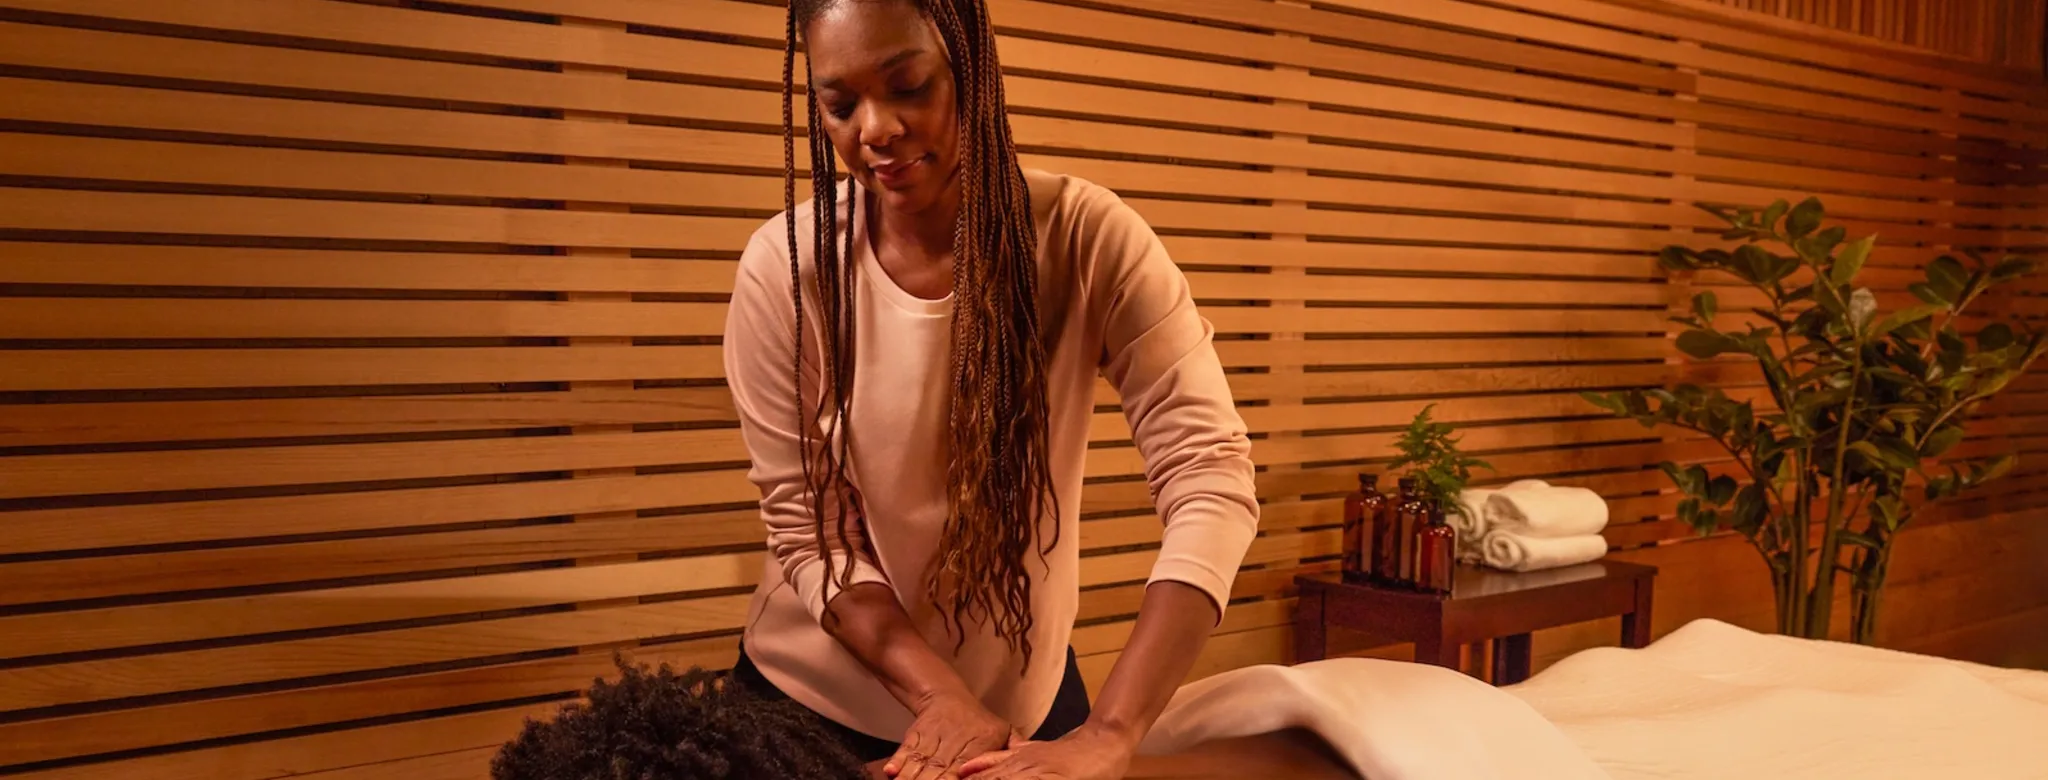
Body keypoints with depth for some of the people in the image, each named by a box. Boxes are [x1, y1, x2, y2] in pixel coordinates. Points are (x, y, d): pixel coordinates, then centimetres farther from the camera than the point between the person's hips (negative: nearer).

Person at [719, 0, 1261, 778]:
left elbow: (1211, 478, -23)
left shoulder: (1088, 238, -18)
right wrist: (936, 692, -24)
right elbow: (805, 528, -11)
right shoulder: (783, 265, -16)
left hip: (1024, 697, 1)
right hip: (816, 696, 0)